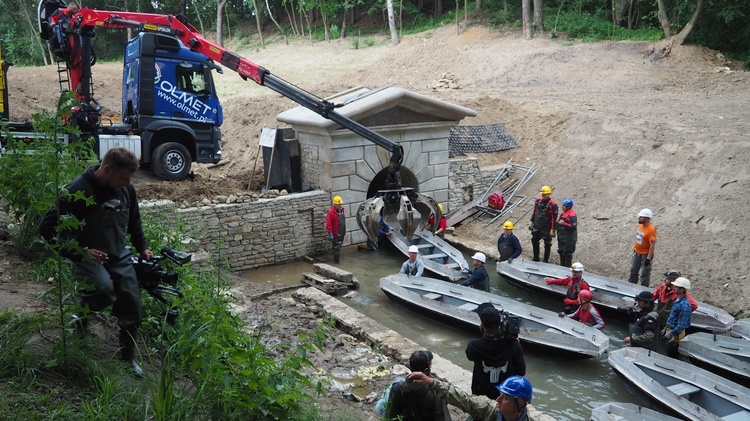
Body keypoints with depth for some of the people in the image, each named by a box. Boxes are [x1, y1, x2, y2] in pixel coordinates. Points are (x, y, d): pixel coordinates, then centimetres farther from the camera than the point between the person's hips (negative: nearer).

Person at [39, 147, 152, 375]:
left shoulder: (126, 189, 0)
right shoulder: (77, 191, -20)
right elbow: (47, 228, -17)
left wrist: (142, 248, 9)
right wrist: (80, 252, -23)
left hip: (120, 256, 6)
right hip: (90, 257, -5)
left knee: (133, 309, 1)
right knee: (104, 288, -35)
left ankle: (128, 357, 24)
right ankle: (82, 311, 1)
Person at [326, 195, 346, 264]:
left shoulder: (341, 210, 8)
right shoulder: (331, 212, -17)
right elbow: (328, 224, -18)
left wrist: (344, 231, 19)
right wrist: (330, 234, -20)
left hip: (342, 233, 8)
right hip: (336, 234, -8)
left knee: (339, 246, 18)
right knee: (336, 247, -3)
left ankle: (337, 258, 29)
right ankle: (336, 260, 5)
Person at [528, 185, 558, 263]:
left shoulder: (552, 204, -15)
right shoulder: (538, 200, 3)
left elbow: (554, 218, -15)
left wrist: (553, 230, -16)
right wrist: (531, 222, 13)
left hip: (546, 228, -6)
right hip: (536, 227, 6)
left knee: (547, 244, 7)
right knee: (534, 241, 14)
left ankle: (546, 261, 17)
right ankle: (536, 259, 30)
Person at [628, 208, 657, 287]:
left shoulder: (651, 229, -25)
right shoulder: (640, 225, -1)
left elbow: (652, 245, -25)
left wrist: (648, 258, -25)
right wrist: (635, 247, 18)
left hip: (645, 254, -8)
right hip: (637, 252, 8)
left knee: (644, 273, 5)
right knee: (633, 269, 21)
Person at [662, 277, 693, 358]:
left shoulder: (684, 305, -26)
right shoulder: (677, 300, 4)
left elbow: (681, 325, -26)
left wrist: (670, 334, -24)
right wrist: (666, 329, 17)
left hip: (676, 333, -9)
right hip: (670, 329, 9)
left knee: (672, 355, 3)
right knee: (668, 352, 20)